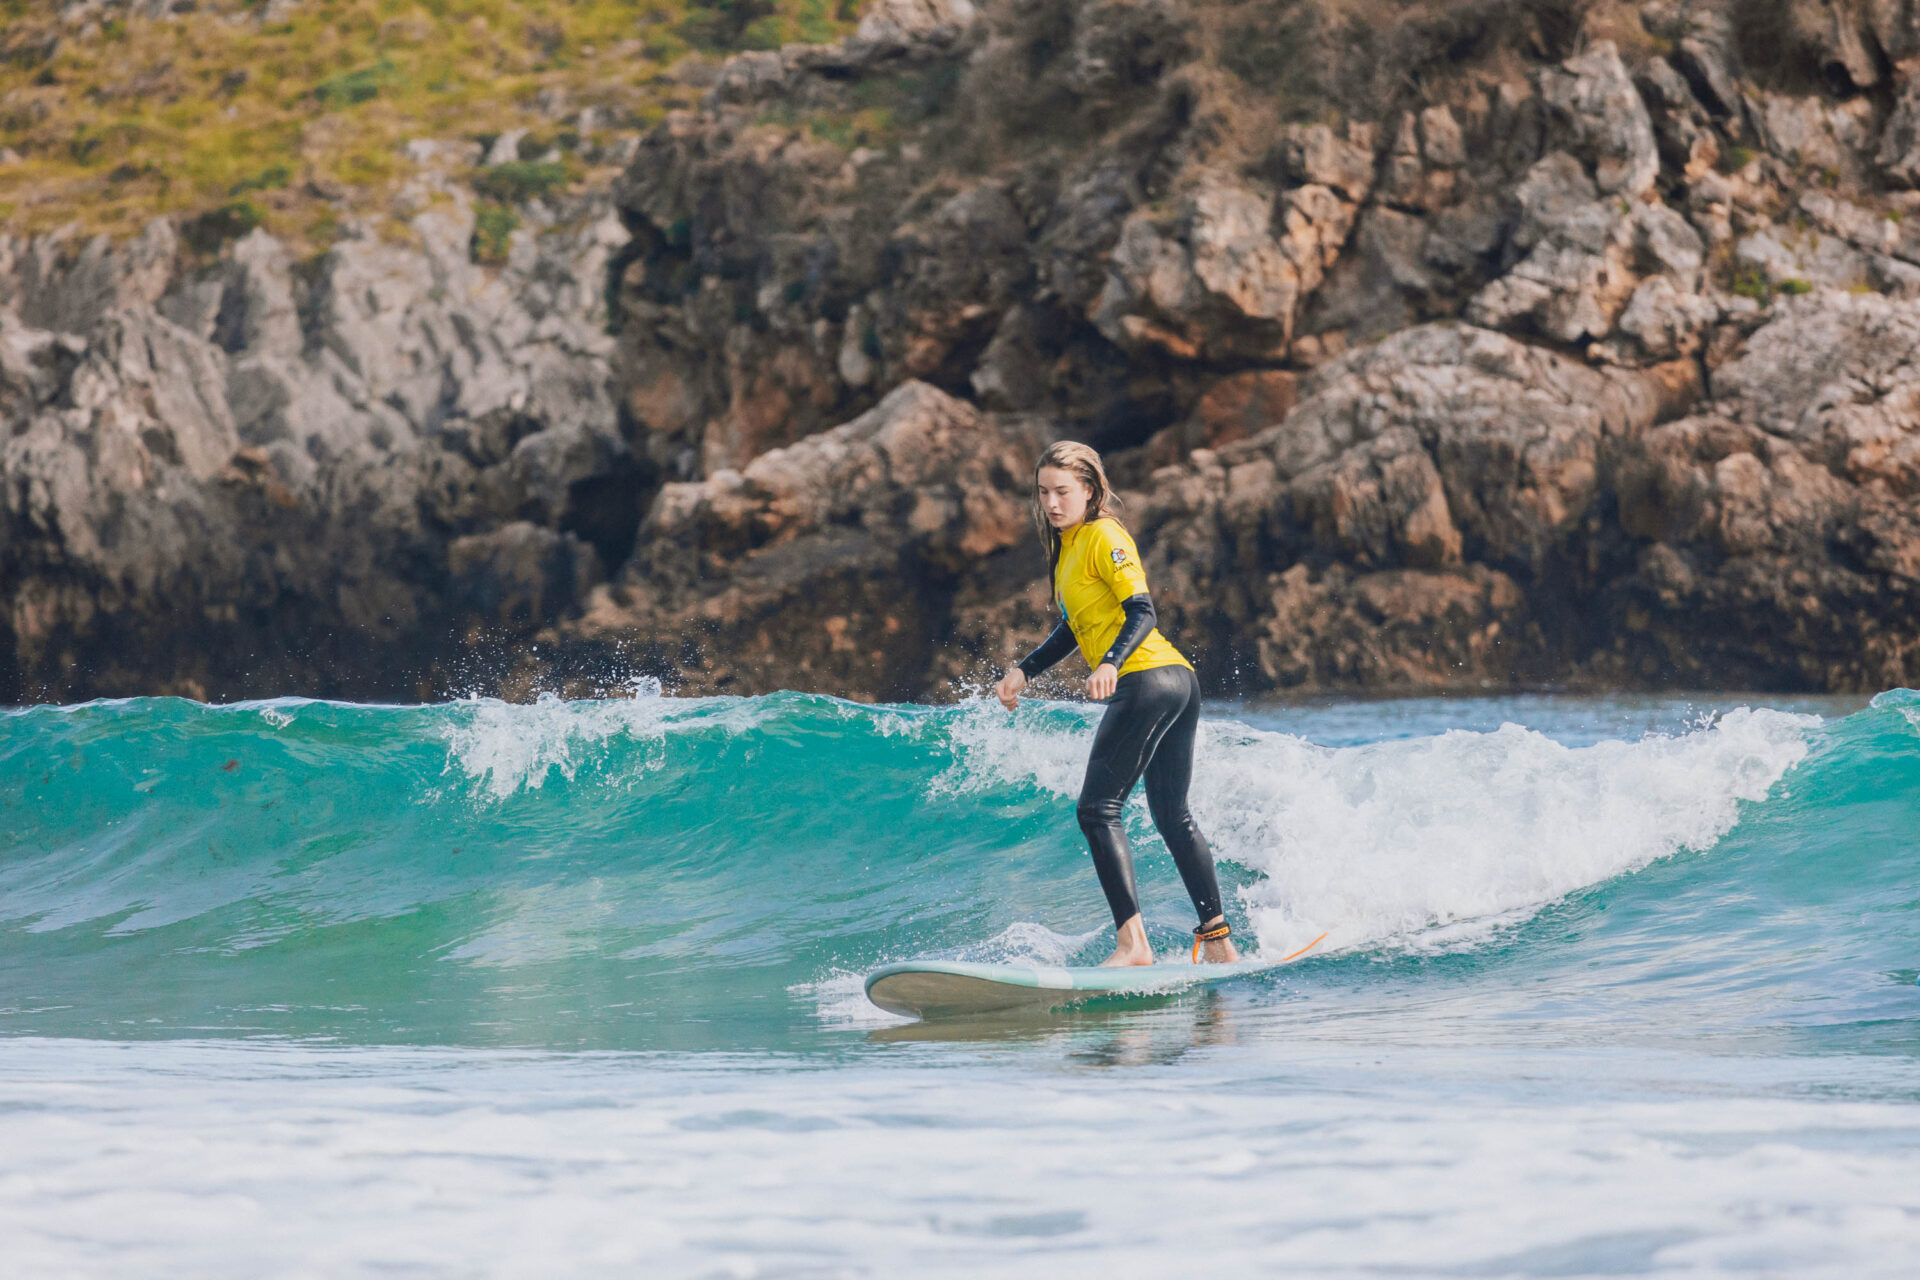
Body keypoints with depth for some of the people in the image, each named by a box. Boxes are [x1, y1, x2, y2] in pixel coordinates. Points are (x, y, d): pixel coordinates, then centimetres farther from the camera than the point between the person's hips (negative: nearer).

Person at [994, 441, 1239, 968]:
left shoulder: (1102, 537, -8)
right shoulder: (1068, 545, 20)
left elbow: (1142, 613, -19)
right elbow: (1073, 628, 29)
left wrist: (1111, 664, -35)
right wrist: (1023, 671, 21)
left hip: (1147, 680, -10)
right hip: (1178, 682, 10)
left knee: (1098, 810, -13)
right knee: (1173, 817, 16)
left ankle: (1133, 943, -22)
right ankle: (1219, 941, 18)